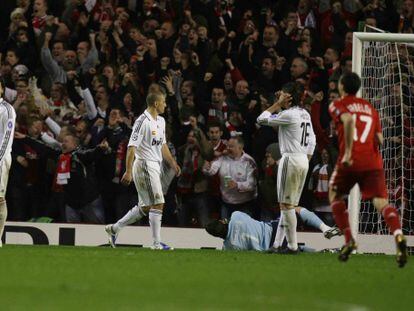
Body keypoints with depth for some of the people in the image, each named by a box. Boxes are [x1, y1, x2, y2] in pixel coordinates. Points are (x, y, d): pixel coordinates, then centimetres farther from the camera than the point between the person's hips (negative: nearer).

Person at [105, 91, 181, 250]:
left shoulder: (161, 121, 14)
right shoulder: (143, 121, -15)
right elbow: (132, 147, -17)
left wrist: (172, 163, 22)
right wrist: (128, 171, -21)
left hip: (155, 166, 9)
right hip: (144, 166, -9)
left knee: (145, 207, 12)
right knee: (158, 204, -10)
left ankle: (114, 228, 22)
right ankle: (157, 243, -6)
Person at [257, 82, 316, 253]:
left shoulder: (288, 114, -12)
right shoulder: (305, 114, 13)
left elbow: (261, 119, -7)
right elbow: (312, 140, 17)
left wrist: (278, 104, -3)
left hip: (291, 159, -9)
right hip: (304, 160, 9)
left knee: (286, 204, -4)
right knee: (289, 205, 10)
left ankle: (292, 245, -7)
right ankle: (277, 244, 11)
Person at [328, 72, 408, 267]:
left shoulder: (338, 105, 6)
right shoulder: (370, 108, 22)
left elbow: (348, 120, -18)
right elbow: (380, 139, 16)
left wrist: (348, 151, -19)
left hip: (351, 161, -3)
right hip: (373, 161, 3)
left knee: (335, 195, 21)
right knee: (381, 201, -9)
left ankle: (349, 240, 6)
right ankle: (398, 235, -38)